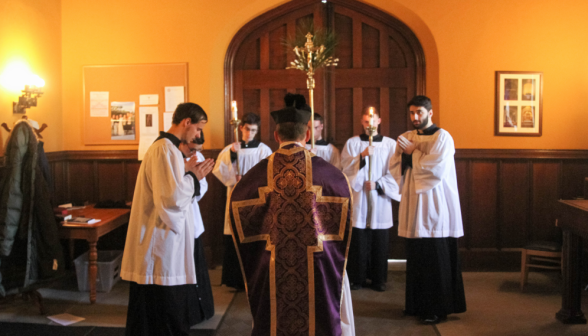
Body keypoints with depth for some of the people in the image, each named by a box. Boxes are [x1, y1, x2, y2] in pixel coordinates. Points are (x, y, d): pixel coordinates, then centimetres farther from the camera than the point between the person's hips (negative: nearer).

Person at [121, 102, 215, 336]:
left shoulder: (166, 147, 15)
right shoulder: (166, 150, -18)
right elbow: (172, 196, -25)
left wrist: (188, 174, 8)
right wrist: (193, 178, -9)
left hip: (164, 241, 11)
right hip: (162, 245, -11)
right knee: (165, 317, 0)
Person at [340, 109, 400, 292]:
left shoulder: (390, 144, 8)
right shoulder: (352, 142, 8)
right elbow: (345, 167, -3)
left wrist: (378, 184, -8)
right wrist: (362, 156, -17)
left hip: (380, 198, 0)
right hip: (358, 196, 0)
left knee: (380, 241, 1)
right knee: (358, 240, -2)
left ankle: (378, 279, 11)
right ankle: (358, 278, 8)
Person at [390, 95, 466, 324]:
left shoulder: (442, 137, -6)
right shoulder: (406, 138, 13)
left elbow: (436, 170, -18)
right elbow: (394, 168, 8)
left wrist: (412, 153, -9)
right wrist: (405, 155, -11)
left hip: (434, 207, -6)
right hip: (413, 205, 6)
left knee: (436, 260, -1)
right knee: (416, 257, 11)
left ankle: (439, 308, 10)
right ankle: (418, 303, 23)